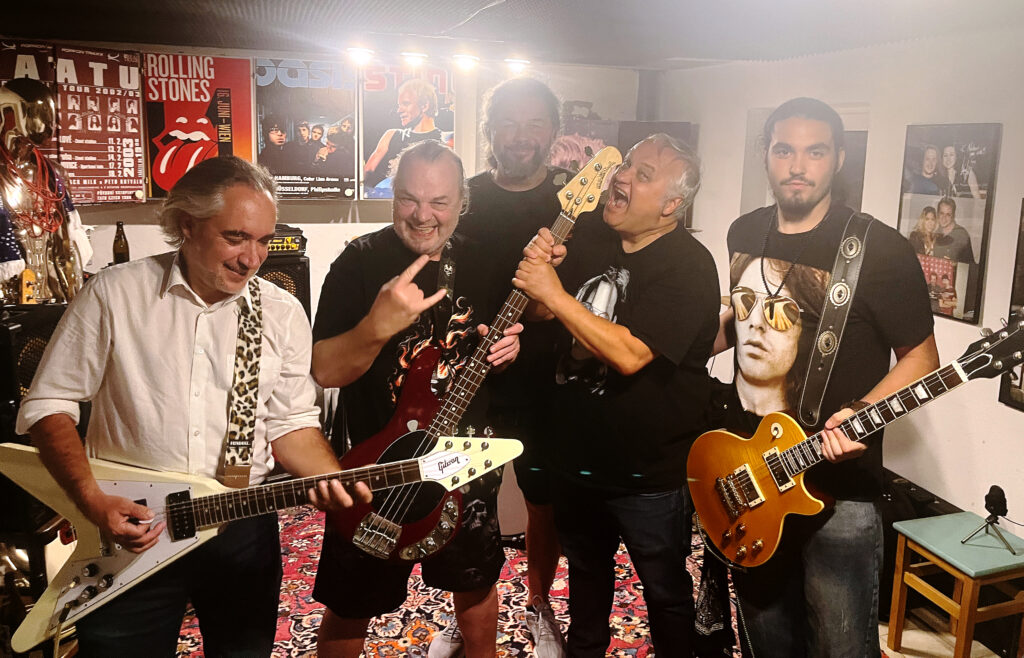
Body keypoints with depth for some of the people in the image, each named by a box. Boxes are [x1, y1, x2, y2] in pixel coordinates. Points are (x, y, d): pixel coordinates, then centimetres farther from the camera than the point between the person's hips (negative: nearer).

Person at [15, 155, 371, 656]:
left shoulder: (282, 312, -2)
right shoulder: (114, 294, -8)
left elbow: (292, 421, 3)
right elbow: (47, 404, -3)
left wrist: (332, 479, -15)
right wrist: (90, 499, -14)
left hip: (243, 529, 2)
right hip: (127, 527, -2)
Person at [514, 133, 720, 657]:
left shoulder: (689, 268, -22)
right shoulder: (589, 232, -2)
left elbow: (629, 354, -32)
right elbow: (541, 312, 4)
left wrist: (555, 294, -29)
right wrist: (537, 266, -16)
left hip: (649, 473, -6)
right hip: (575, 454, 7)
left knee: (665, 589, 15)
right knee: (585, 568, 29)